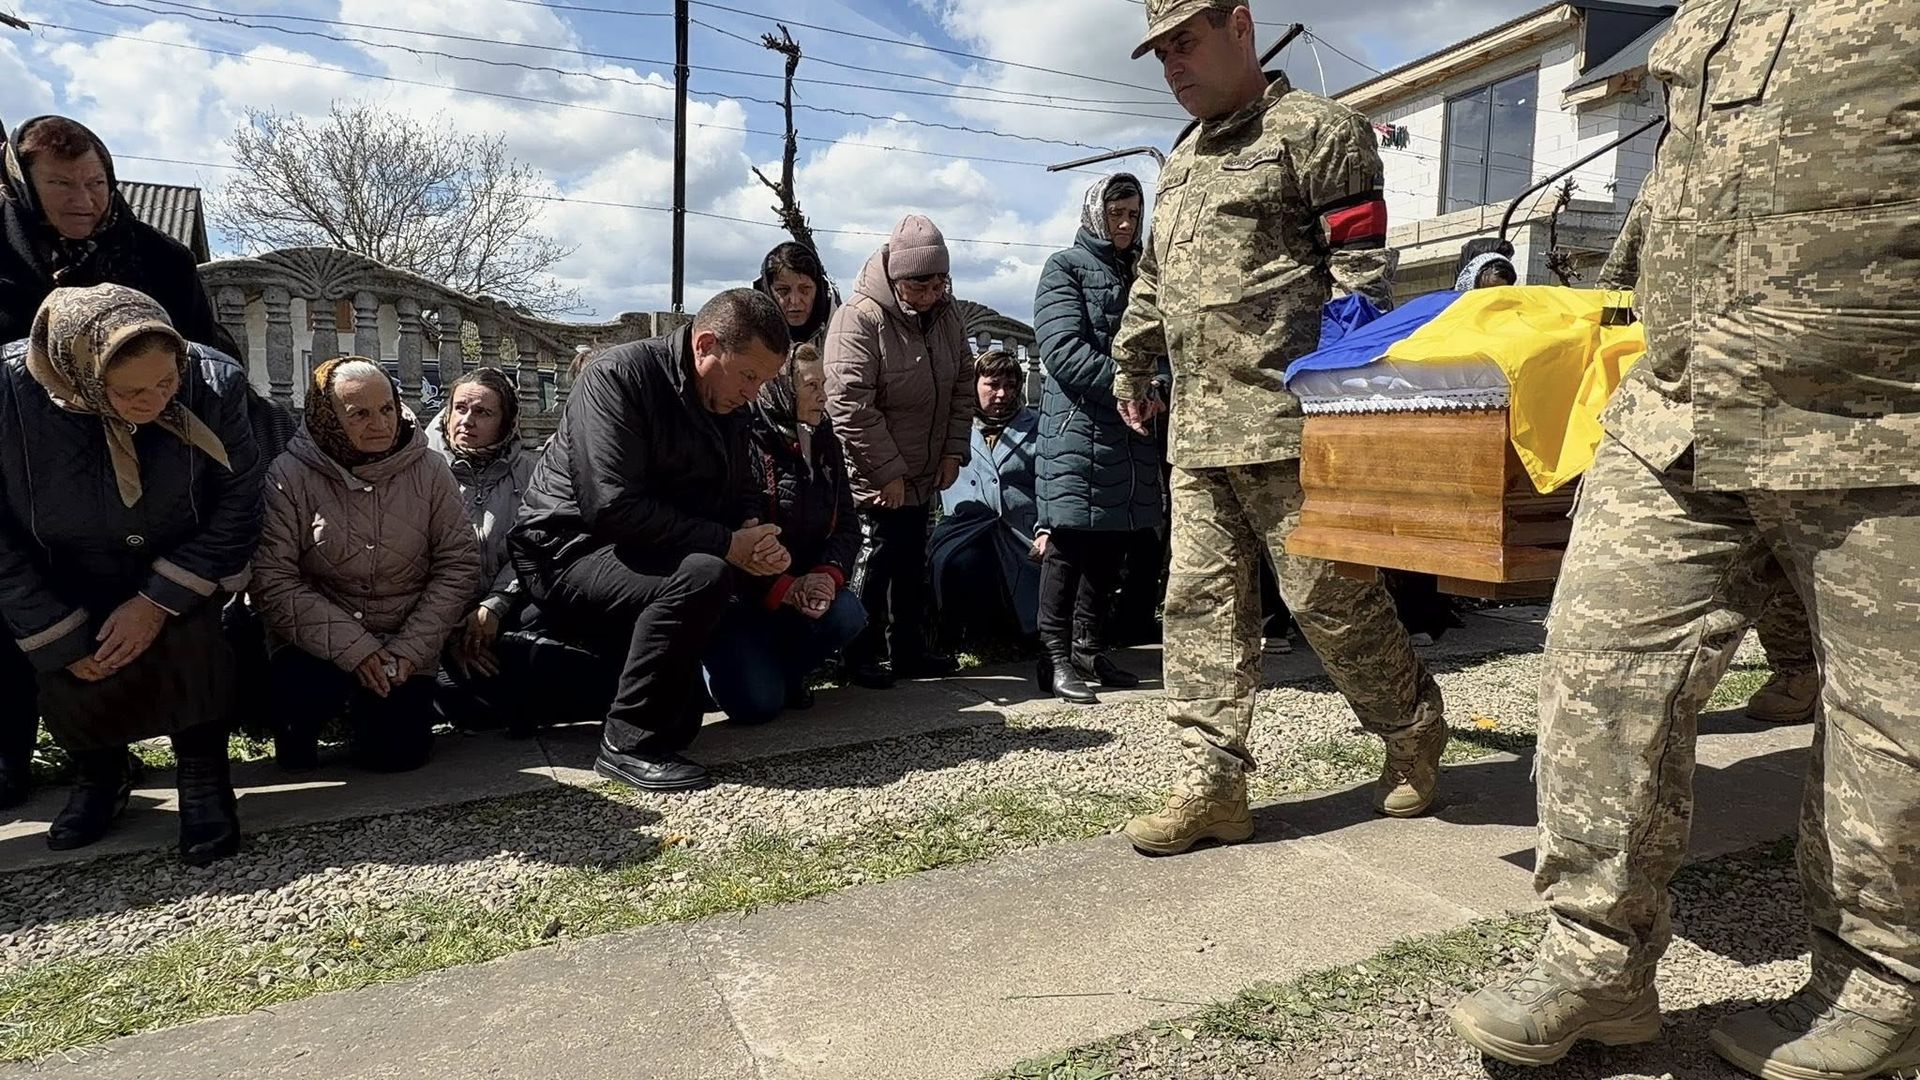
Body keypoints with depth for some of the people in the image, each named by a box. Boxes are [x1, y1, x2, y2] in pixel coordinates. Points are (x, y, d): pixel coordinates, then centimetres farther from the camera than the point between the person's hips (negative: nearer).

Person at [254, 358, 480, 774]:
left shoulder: (429, 471, -3)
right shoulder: (289, 476, -9)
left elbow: (458, 564, -2)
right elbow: (272, 579, -13)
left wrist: (411, 649, -11)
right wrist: (352, 647, -19)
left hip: (404, 644, 2)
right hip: (317, 645, -1)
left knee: (395, 752, -11)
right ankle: (296, 728, 15)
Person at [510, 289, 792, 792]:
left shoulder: (727, 412, 6)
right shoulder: (620, 375, -18)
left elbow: (732, 505, 13)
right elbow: (612, 506, -28)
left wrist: (759, 546, -11)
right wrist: (725, 544, -26)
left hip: (646, 561, 8)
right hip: (569, 550, -8)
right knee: (703, 576, -35)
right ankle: (630, 742, -21)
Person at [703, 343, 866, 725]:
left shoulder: (824, 444, 6)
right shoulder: (748, 442, -16)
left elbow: (847, 524, 3)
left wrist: (828, 575, -16)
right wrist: (785, 590, -25)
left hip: (804, 586, 6)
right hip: (742, 593, -6)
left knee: (847, 615, -25)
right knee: (758, 703, -21)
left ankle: (785, 671, 6)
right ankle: (719, 658, 16)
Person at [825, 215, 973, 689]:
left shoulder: (947, 317, 3)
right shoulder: (860, 318, -20)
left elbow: (963, 387, 11)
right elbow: (850, 405, -24)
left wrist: (954, 451, 1)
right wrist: (888, 472, -21)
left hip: (923, 476, 7)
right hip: (873, 480, -7)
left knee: (912, 565, 15)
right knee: (874, 564, 0)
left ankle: (908, 649, 27)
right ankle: (862, 656, 14)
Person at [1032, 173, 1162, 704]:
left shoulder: (1139, 273, 22)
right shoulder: (1065, 268, 1)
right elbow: (1065, 351, -13)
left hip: (1132, 431, 7)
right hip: (1078, 428, -7)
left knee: (1111, 547, 8)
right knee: (1069, 543, -6)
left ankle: (1089, 649, 18)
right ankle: (1057, 655, -1)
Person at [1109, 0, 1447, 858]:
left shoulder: (1315, 130, 0)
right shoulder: (1180, 164, 24)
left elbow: (1361, 265, -8)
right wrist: (1131, 364, 35)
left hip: (1288, 423, -8)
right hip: (1197, 431, 8)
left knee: (1330, 595, -1)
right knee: (1202, 599, 3)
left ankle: (1415, 734, 24)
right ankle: (1213, 783, 9)